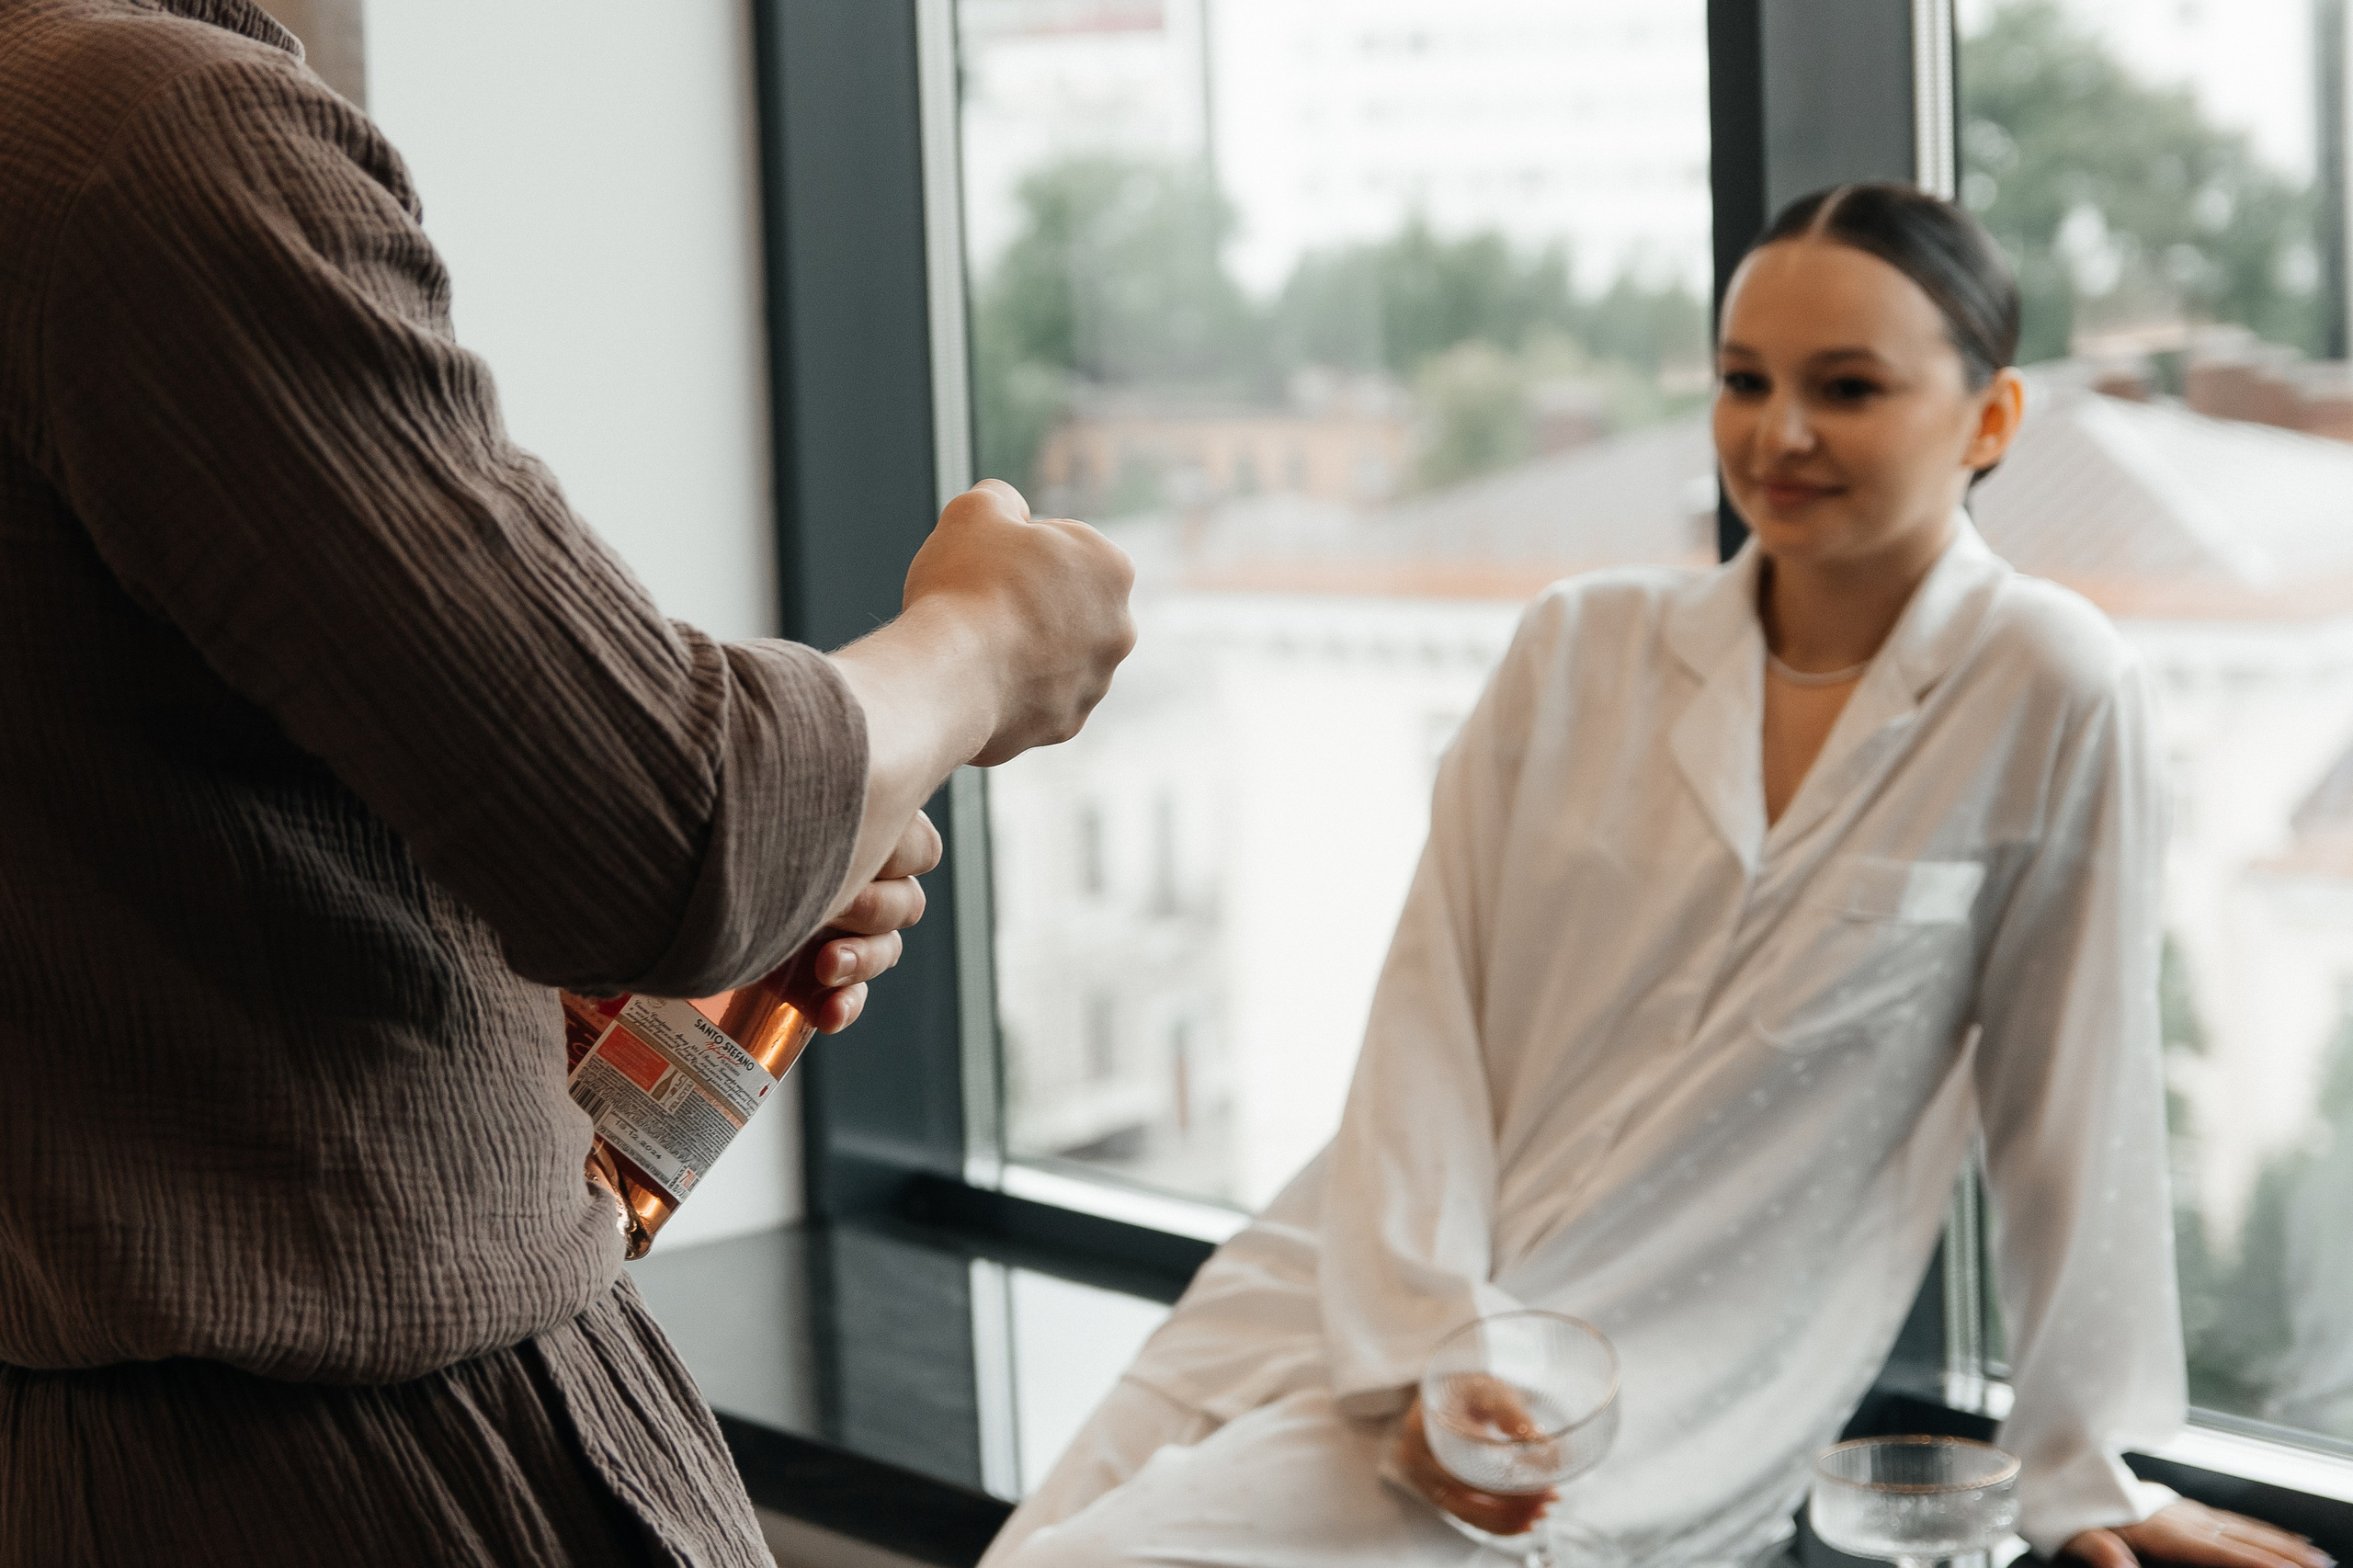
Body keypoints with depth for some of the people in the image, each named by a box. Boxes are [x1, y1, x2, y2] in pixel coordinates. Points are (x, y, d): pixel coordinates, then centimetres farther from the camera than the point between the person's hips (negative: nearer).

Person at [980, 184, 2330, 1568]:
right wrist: (1428, 1340, -14)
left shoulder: (2050, 691, -7)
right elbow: (1430, 1002, -1)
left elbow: (2064, 1099, -2)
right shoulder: (1582, 647, 4)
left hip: (1653, 1386, -4)